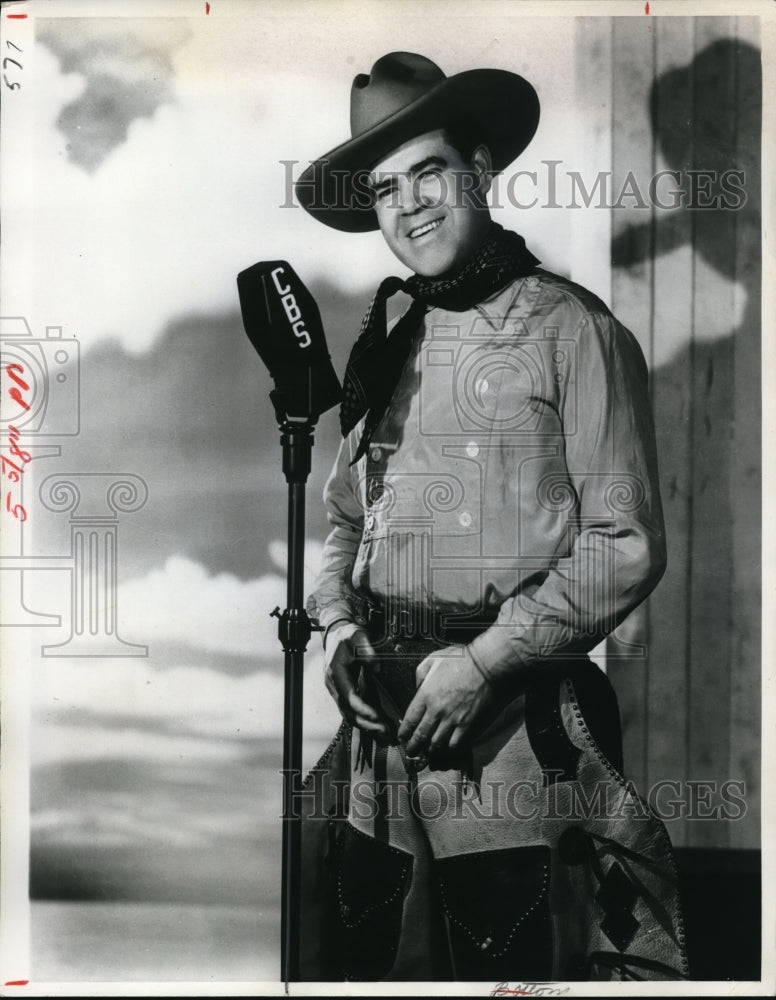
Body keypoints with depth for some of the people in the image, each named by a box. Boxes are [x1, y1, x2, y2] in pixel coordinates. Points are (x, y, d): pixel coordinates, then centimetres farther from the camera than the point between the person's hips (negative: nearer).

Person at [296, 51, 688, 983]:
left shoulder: (569, 329, -6)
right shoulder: (389, 349, 13)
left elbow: (626, 545, -10)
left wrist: (485, 661, -15)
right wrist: (337, 623, 2)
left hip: (515, 722, -6)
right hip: (382, 718, 6)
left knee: (513, 960, 3)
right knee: (357, 957, 15)